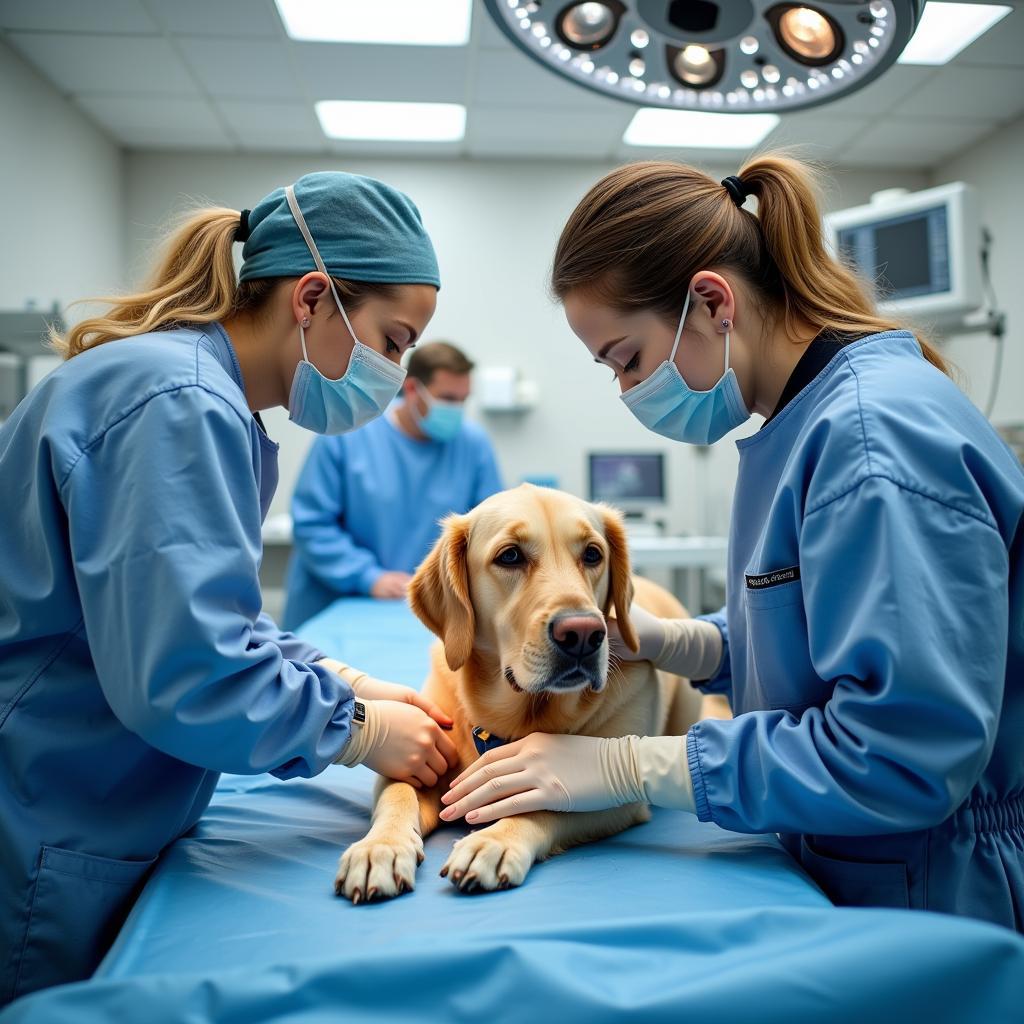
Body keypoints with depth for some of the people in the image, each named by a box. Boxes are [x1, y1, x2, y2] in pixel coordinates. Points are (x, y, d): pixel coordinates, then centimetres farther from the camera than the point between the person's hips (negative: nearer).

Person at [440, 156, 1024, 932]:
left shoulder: (877, 432, -24)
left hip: (939, 895, -8)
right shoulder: (802, 422, 6)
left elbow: (905, 756, -28)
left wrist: (631, 765, -22)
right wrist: (665, 641, -3)